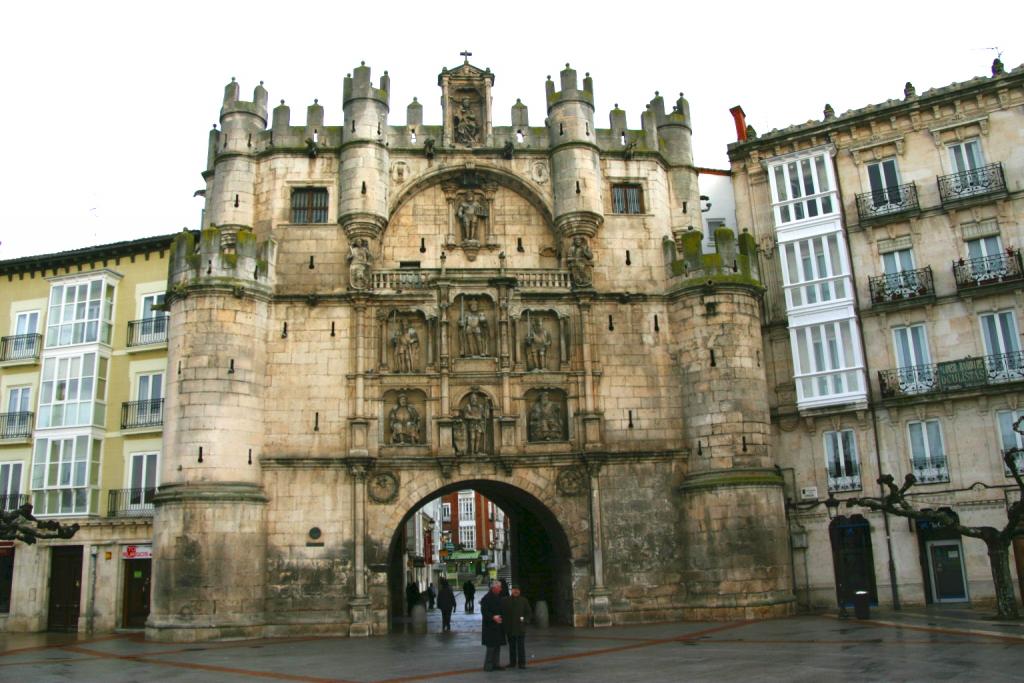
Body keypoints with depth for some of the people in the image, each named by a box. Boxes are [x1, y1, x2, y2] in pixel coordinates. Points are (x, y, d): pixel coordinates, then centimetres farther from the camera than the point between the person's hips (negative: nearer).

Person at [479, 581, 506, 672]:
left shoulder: (499, 598, 13)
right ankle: (488, 666, 1)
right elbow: (484, 612, -20)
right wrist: (493, 617, -30)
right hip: (490, 626, -8)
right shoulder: (486, 598, -13)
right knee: (491, 646, -6)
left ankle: (496, 664, 20)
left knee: (497, 646, 12)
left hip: (498, 625, 8)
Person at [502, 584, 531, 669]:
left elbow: (528, 612, 7)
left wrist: (525, 620, -9)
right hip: (510, 628, 1)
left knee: (521, 646, -2)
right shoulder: (506, 601, 4)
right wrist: (504, 624, -3)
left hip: (520, 628, -1)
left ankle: (521, 663, 4)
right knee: (512, 646, 9)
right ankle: (512, 662, 18)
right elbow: (503, 613, 5)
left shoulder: (524, 601, 4)